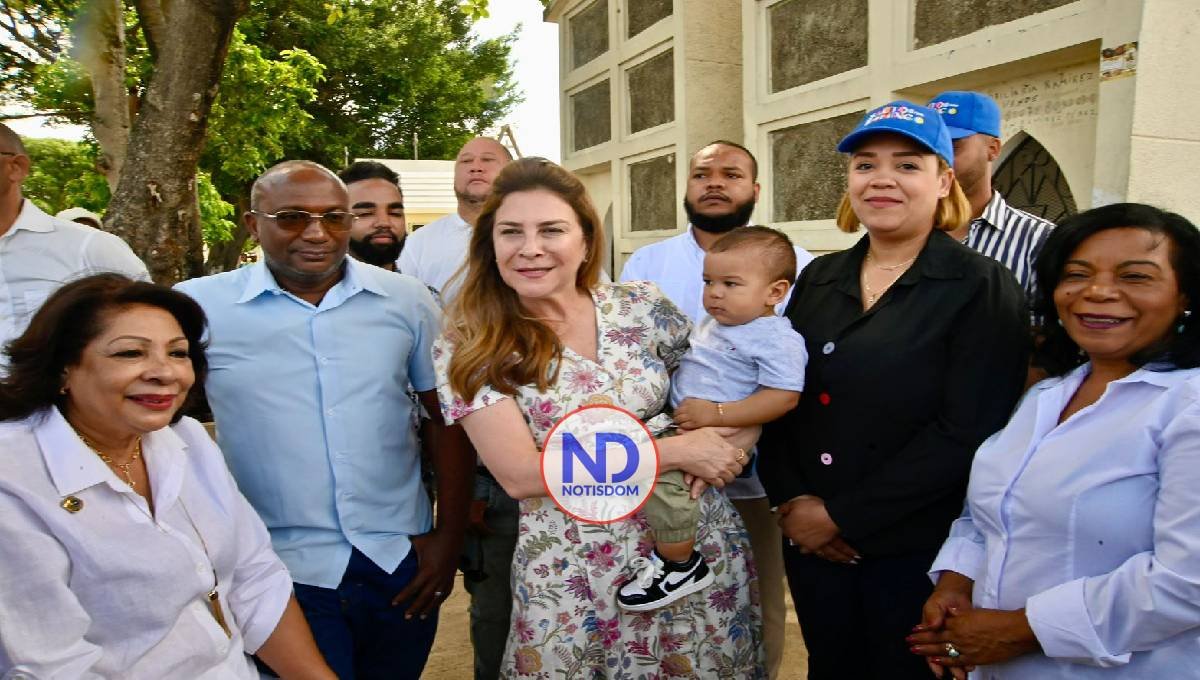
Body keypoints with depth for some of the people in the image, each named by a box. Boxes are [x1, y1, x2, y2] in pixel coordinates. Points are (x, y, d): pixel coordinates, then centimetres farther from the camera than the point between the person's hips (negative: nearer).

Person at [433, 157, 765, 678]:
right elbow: (519, 474, -18)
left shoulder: (643, 307, -3)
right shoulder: (470, 347, -10)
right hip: (571, 573, -2)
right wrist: (676, 450, -19)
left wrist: (723, 443, -15)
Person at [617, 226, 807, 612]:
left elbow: (784, 397, -21)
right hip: (680, 421, 10)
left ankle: (681, 566, -7)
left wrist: (715, 414, -24)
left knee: (659, 474, -29)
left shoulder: (777, 339, -12)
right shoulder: (712, 324, 15)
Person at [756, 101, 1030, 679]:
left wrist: (842, 516, -17)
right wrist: (790, 499, -8)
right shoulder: (818, 279, 7)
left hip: (916, 550, -4)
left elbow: (965, 434, -17)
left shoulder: (983, 289, -9)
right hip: (810, 541, 5)